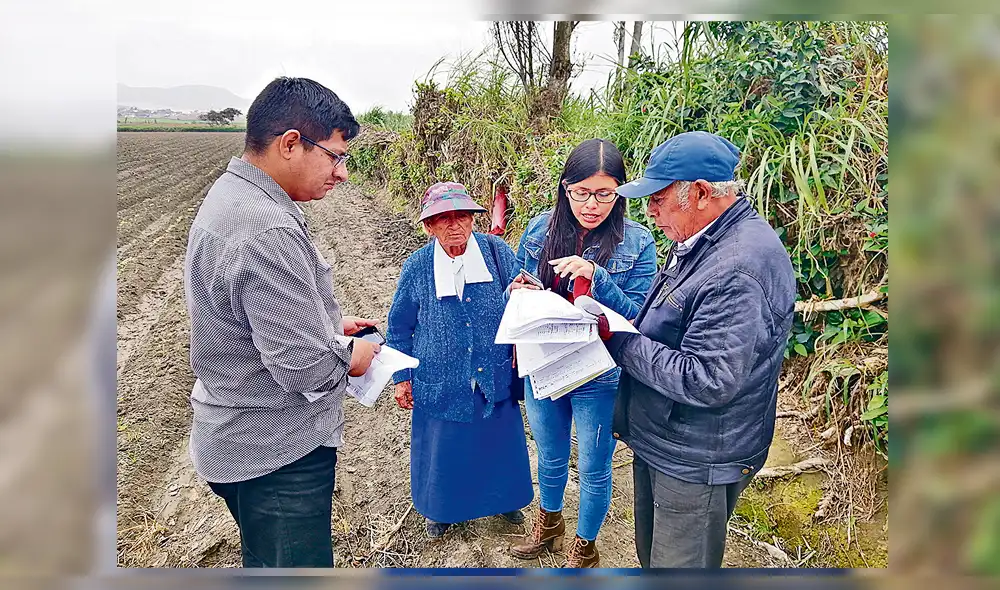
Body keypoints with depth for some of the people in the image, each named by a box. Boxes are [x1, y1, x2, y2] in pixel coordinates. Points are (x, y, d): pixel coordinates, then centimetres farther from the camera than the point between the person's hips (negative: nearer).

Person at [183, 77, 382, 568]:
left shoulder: (229, 196, 5)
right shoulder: (267, 233, -30)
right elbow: (307, 369, -29)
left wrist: (330, 323, 8)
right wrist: (352, 356, -9)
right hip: (277, 454, -10)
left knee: (266, 563, 27)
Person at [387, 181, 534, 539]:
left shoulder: (497, 253, -9)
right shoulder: (416, 268, -8)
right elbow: (399, 328, 3)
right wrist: (402, 377, 3)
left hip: (495, 378, 1)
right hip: (441, 384, 0)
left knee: (499, 442, 18)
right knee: (442, 450, 16)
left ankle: (503, 499, 47)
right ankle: (441, 509, 44)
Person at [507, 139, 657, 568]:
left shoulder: (636, 243, -15)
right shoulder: (540, 230, -7)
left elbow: (637, 317, -16)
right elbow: (516, 292, 5)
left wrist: (595, 276, -30)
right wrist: (521, 295, -19)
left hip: (600, 379, -3)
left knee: (594, 470, 16)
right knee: (550, 458, 26)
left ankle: (584, 547, 44)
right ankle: (548, 524, 54)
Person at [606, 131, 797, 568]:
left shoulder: (740, 269, -29)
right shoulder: (698, 242, 4)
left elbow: (708, 382, -32)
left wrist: (621, 342, -23)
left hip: (696, 463, -9)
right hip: (658, 441, 10)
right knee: (651, 556, 26)